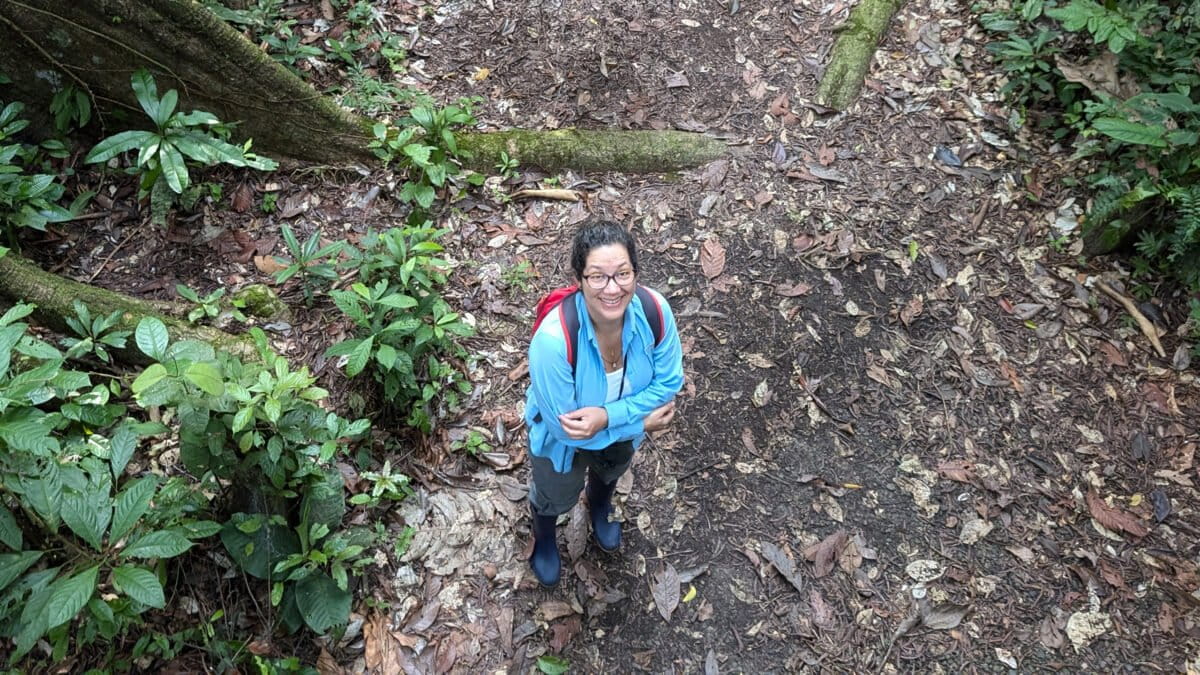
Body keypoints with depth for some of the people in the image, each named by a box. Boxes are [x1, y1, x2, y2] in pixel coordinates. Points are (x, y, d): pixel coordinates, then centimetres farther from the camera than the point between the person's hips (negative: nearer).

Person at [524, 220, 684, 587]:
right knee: (556, 497, 30)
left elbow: (668, 381, -21)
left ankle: (600, 509, 75)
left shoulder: (655, 311, -35)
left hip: (620, 428, 3)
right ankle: (544, 537, 68)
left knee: (611, 471, 38)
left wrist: (608, 416, -34)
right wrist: (642, 421, -29)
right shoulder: (554, 340, -45)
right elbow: (563, 426, -33)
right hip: (563, 437, -3)